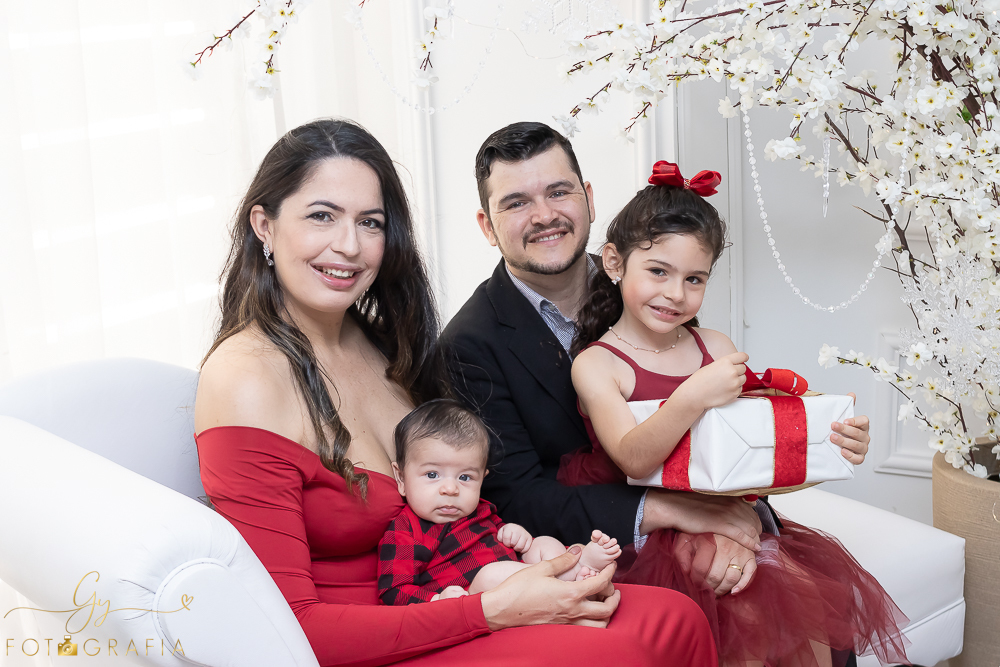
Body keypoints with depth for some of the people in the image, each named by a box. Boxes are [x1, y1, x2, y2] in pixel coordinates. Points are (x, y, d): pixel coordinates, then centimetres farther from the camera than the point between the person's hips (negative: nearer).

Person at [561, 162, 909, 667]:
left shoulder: (715, 349, 8)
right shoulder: (596, 364, -8)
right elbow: (634, 459, -21)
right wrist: (693, 398, -36)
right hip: (642, 530, -5)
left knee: (808, 590, -13)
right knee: (747, 608, -24)